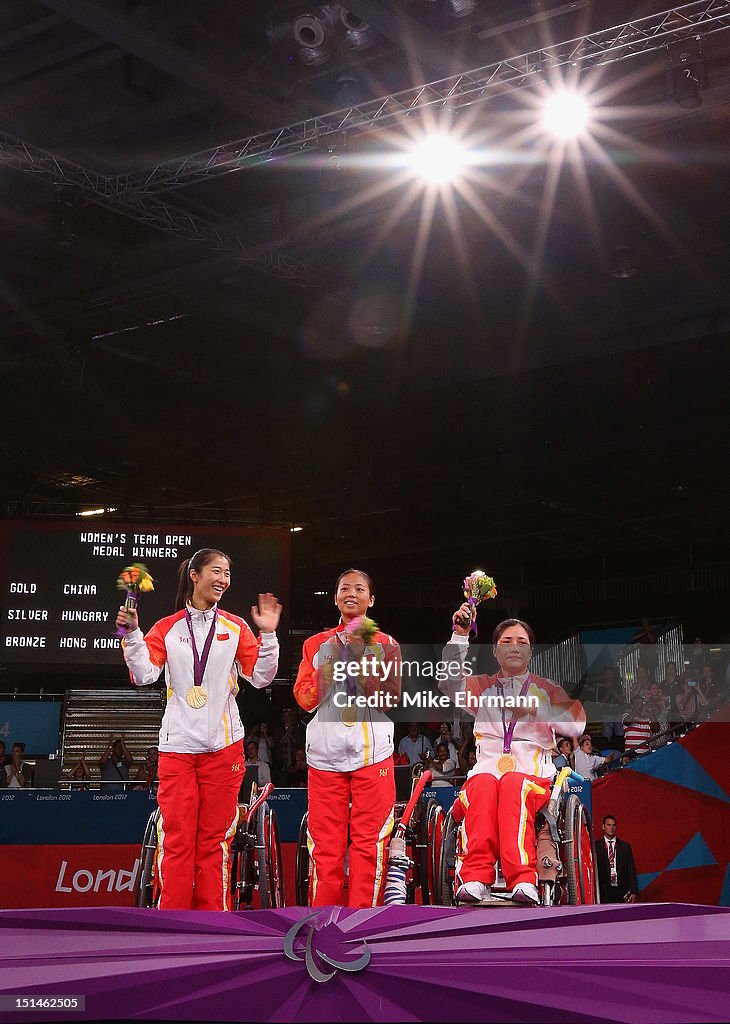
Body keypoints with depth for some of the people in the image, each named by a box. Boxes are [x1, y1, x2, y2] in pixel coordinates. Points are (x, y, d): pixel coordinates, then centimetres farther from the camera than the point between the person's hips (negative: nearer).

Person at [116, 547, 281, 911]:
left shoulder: (236, 628, 7)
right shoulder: (168, 628, 6)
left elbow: (261, 677, 2)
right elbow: (144, 674, -4)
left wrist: (268, 636, -9)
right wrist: (132, 633, -15)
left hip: (223, 746, 0)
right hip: (177, 745, 0)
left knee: (214, 840, 4)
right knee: (176, 840, -2)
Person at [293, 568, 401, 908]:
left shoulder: (386, 645, 11)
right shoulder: (316, 644, 14)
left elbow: (389, 698, -2)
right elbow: (305, 699, 4)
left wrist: (361, 656, -12)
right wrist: (333, 659, -7)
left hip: (372, 754, -1)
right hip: (325, 753, 1)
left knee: (368, 842, -4)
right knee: (326, 845, -1)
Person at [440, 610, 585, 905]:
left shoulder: (547, 690, 21)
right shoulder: (481, 687, 23)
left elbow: (577, 725, 5)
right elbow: (449, 683, 1)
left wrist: (534, 711, -7)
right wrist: (460, 635, -8)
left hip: (532, 776, -1)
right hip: (486, 769, 1)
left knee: (513, 782, -38)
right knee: (484, 783, -37)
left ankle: (523, 880, -52)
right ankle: (475, 879, -49)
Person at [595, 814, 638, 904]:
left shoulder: (625, 846, 12)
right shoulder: (596, 846, 5)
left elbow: (631, 870, 10)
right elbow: (593, 870, 3)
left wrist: (634, 892, 1)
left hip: (622, 892, 2)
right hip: (603, 892, -2)